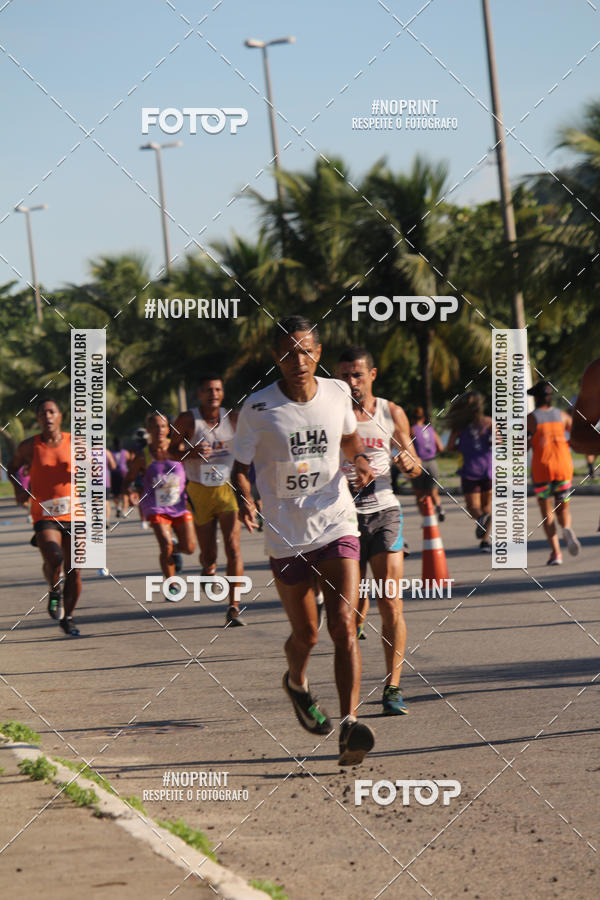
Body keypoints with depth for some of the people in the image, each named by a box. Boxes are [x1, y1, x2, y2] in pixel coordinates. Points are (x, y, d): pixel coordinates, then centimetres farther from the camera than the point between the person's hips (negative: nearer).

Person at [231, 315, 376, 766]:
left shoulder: (337, 393, 0)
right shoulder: (258, 408, -9)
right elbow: (241, 466, 0)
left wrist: (360, 462, -2)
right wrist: (244, 501, -20)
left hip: (336, 526, 1)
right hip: (286, 535, -1)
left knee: (344, 627, -14)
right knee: (306, 633, 10)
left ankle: (350, 725, -20)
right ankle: (297, 682, 45)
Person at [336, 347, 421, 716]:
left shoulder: (392, 414, 5)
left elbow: (415, 467, 14)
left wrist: (409, 463, -9)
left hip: (383, 512, 0)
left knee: (391, 604, -10)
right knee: (355, 610, 2)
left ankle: (393, 688, -7)